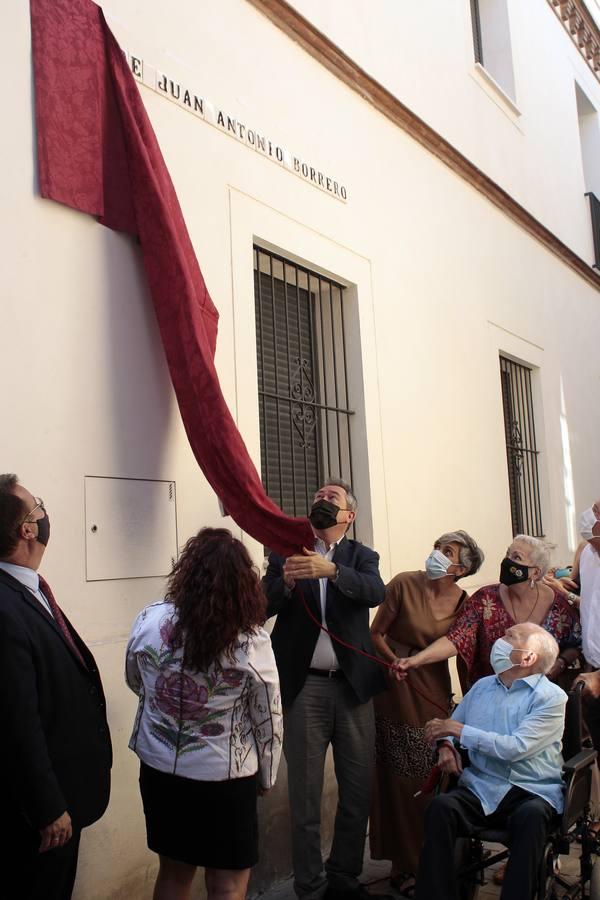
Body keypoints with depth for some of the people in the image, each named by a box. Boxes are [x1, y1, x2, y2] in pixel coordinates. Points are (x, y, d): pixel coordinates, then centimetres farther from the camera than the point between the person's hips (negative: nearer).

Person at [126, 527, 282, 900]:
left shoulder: (149, 621, -14)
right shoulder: (252, 642, -20)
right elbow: (268, 722, -9)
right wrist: (266, 777, 8)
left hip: (159, 768, 4)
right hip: (224, 776, -3)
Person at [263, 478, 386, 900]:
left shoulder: (361, 556, 7)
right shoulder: (287, 551, 6)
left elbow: (375, 592, -14)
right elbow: (264, 606, -4)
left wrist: (331, 570, -31)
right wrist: (286, 582, -25)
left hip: (353, 684, 1)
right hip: (305, 686, -1)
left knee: (358, 789, 10)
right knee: (305, 794, 5)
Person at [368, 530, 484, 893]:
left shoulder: (463, 601, -2)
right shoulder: (404, 584, -11)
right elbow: (376, 633, -6)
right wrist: (396, 662, -20)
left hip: (433, 692, 3)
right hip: (394, 690, -3)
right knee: (399, 778, 4)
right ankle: (405, 864, 18)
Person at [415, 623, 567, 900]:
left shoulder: (551, 697, -3)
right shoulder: (482, 686, 16)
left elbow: (516, 747, -15)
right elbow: (450, 726, 26)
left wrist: (458, 730, -10)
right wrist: (446, 746, 2)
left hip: (533, 792, -3)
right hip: (480, 788, 4)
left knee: (531, 816, -37)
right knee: (440, 806, -26)